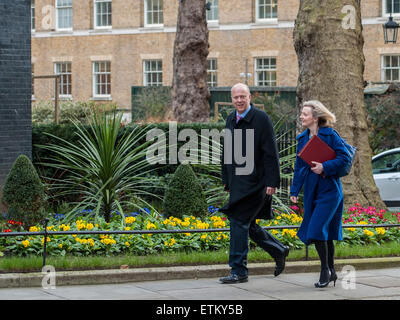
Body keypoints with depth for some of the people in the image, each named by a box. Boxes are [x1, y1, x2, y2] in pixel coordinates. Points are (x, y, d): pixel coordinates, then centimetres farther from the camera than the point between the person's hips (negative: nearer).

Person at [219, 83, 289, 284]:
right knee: (247, 224, 11)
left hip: (255, 182, -8)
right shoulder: (231, 120, 13)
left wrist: (272, 182, -17)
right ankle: (279, 251, 29)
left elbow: (271, 153, -12)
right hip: (238, 182, 8)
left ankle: (238, 271, -4)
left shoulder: (261, 119, -9)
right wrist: (227, 182, 19)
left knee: (239, 222, -10)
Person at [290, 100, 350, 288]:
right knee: (325, 233, 11)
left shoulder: (330, 135, -8)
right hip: (311, 191, 6)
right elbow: (299, 165, 16)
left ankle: (325, 270, 0)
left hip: (329, 189, -6)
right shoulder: (303, 138, 10)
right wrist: (294, 190, 13)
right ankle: (331, 272, 20)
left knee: (318, 229, -14)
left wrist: (324, 167, -21)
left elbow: (343, 157, -11)